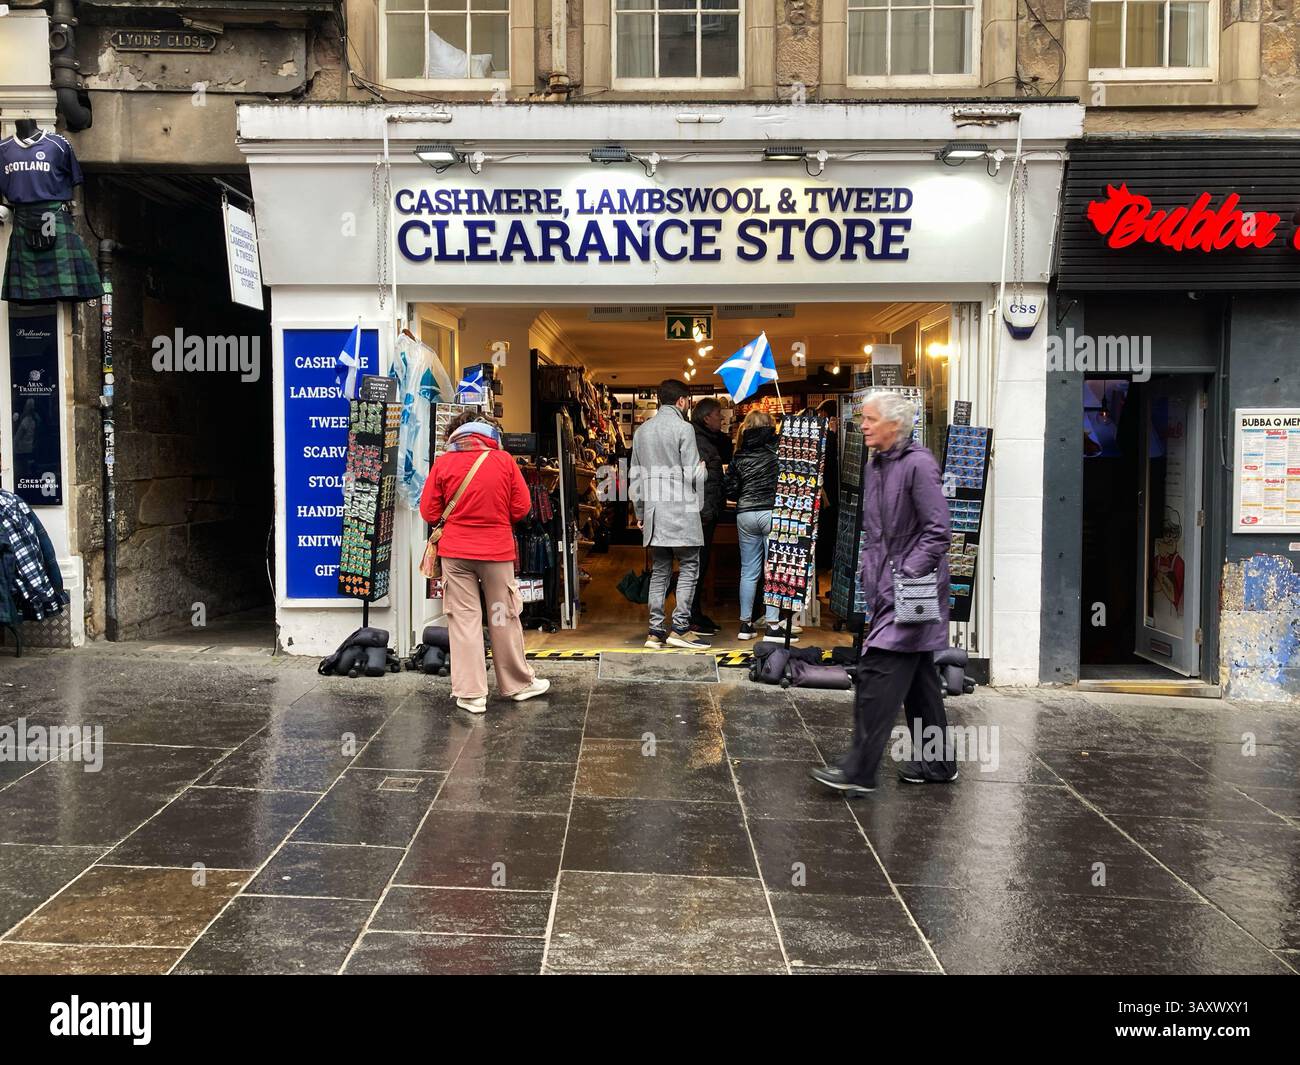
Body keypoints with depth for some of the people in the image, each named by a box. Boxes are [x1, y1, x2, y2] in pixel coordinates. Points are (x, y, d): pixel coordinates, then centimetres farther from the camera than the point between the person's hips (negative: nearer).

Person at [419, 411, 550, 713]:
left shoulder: (443, 463, -3)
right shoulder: (504, 460, -3)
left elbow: (429, 512, 0)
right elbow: (521, 507, 0)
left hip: (455, 551, 0)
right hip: (497, 550, 0)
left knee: (463, 619, 5)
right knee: (503, 619, 12)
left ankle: (470, 693, 6)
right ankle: (517, 683, 24)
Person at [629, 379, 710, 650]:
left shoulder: (641, 431, 13)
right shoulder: (683, 428, -7)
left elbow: (634, 477, 15)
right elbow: (694, 475, -9)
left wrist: (640, 512, 21)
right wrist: (704, 469, 14)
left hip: (653, 511, 6)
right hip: (681, 510, -6)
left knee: (659, 570, 10)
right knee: (689, 567, 0)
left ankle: (656, 631, 8)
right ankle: (680, 627, -5)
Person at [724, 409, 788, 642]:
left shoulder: (739, 456, 6)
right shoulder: (777, 450, -4)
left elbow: (730, 490, 6)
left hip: (745, 515, 4)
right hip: (772, 513, -4)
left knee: (748, 572, 9)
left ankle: (745, 624, 13)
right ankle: (772, 625, -2)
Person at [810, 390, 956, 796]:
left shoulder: (918, 464, -13)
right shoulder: (873, 466, 14)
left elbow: (937, 531, -17)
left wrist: (909, 574, -21)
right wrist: (868, 569, 16)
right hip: (886, 588, 9)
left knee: (878, 670, -13)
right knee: (916, 675, 15)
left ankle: (858, 772, -12)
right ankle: (937, 762, 26)